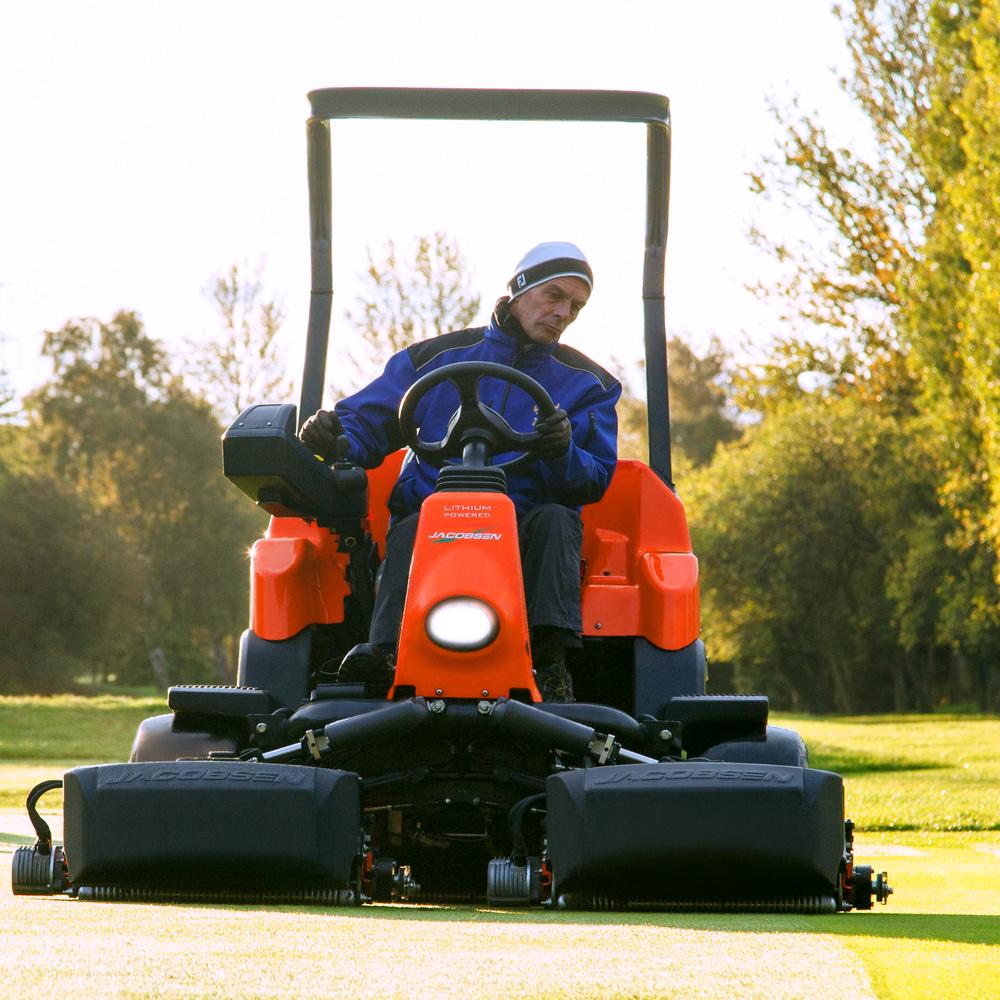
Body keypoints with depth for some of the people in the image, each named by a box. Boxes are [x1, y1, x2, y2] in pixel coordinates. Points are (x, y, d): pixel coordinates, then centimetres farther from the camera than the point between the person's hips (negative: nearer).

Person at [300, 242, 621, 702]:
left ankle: (552, 663, -43)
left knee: (555, 520, -32)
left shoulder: (587, 384, 15)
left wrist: (562, 454, -19)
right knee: (410, 532, -34)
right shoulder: (434, 357, 14)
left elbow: (594, 483, 5)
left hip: (526, 528, 1)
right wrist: (335, 439, -14)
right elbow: (367, 420, 11)